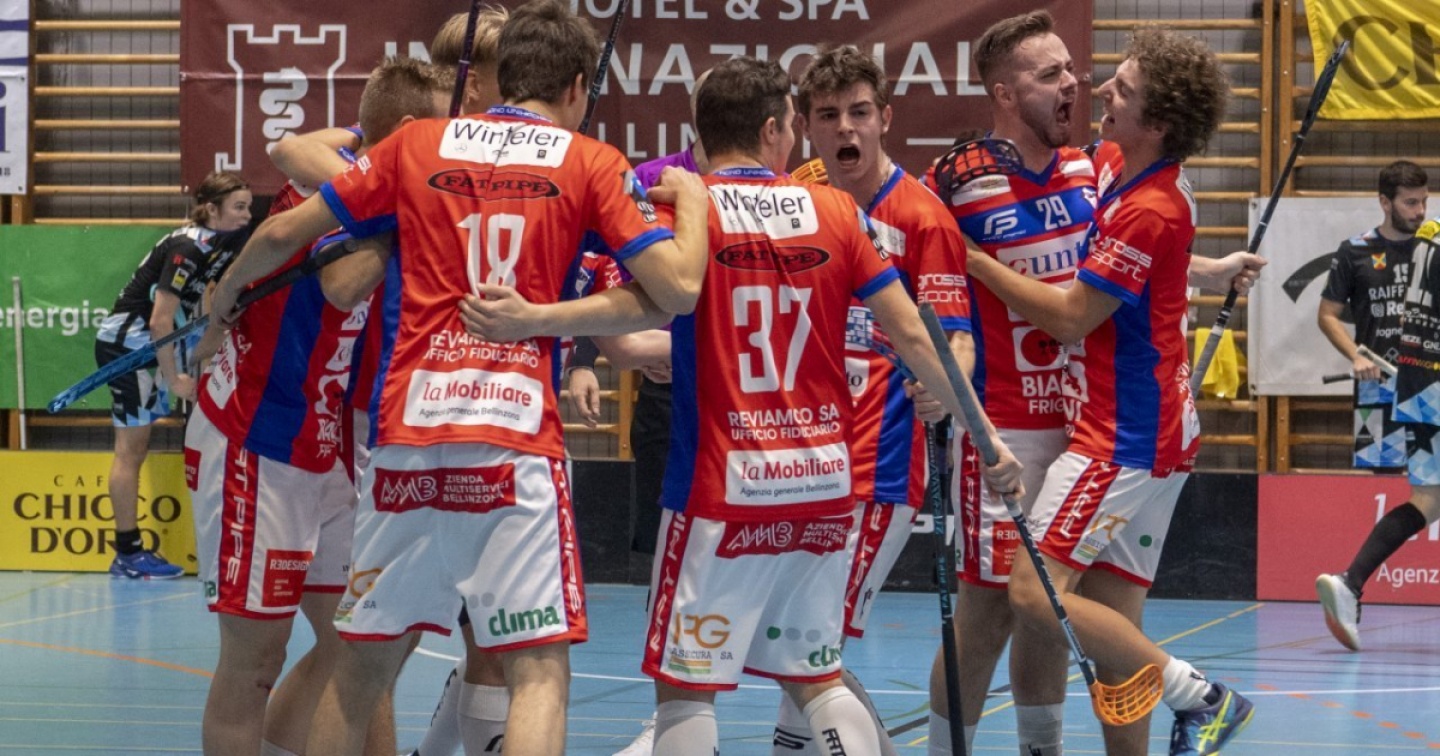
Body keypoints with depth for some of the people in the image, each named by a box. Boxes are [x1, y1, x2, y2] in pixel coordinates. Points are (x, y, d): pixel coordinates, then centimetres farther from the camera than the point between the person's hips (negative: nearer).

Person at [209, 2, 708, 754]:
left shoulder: (416, 145, 12)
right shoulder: (589, 163, 6)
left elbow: (282, 233, 13)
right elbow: (675, 285, 0)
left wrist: (224, 297, 32)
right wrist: (691, 205, 19)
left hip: (407, 436, 3)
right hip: (516, 441, -3)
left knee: (359, 669, 14)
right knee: (539, 671, -4)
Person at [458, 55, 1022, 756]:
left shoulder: (683, 203, -5)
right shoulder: (836, 211, 5)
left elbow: (643, 303, -26)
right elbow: (912, 334, 4)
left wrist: (531, 318, -34)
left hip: (720, 487, -4)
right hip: (822, 484, 4)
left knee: (683, 685, 2)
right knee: (815, 677, 17)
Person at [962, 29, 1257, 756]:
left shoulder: (1149, 211, -19)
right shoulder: (1111, 164, 8)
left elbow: (1071, 317, -15)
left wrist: (974, 260, -8)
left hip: (1124, 441, -9)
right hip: (1152, 432, 9)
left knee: (1034, 592, -14)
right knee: (1111, 625, 7)